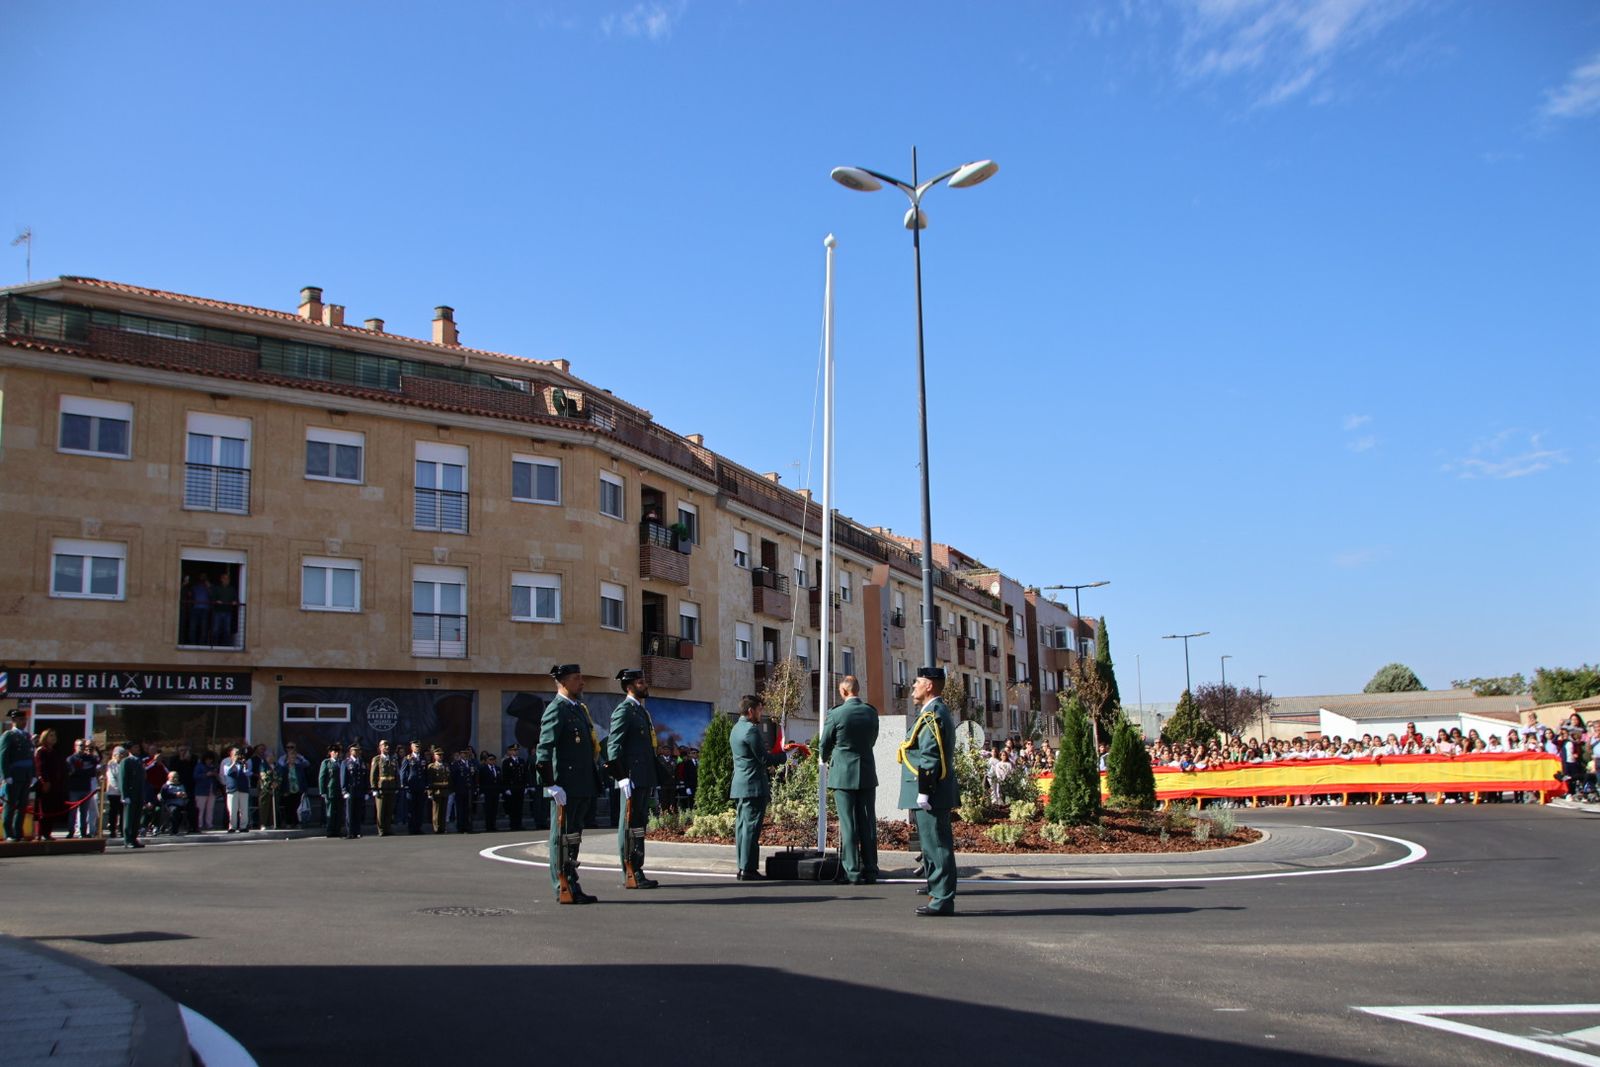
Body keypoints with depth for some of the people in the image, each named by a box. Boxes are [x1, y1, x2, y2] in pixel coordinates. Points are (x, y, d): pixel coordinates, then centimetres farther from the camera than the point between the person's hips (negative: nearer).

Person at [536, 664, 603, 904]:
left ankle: (572, 887, 21)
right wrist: (551, 785, -22)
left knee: (574, 836, 14)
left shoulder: (579, 709, 18)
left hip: (582, 786, 9)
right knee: (563, 837, -2)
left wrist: (593, 785, 22)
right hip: (565, 786, -9)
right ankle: (564, 890, 2)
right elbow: (544, 750, -18)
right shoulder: (556, 709, -10)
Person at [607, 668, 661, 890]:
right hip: (632, 778, -10)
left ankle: (636, 873, 19)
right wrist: (622, 777, -22)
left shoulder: (641, 711, 20)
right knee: (631, 826, -6)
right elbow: (614, 746, -16)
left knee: (639, 825, 13)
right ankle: (630, 876, -2)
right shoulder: (623, 710, -9)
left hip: (644, 779, 10)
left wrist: (661, 776, 22)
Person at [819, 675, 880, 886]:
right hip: (867, 773, 4)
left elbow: (825, 745, 0)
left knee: (848, 824, 1)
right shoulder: (872, 712, 0)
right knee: (868, 823, 9)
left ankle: (853, 872, 1)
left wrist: (827, 760, 22)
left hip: (843, 774, -4)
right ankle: (870, 870, 13)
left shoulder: (836, 714, -12)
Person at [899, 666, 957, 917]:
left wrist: (923, 792, -21)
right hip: (937, 793, 11)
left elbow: (929, 758, -21)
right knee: (935, 846, 14)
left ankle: (942, 900, -3)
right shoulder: (937, 712, 18)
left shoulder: (931, 715, -15)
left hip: (930, 793, -11)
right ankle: (940, 896, 19)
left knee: (936, 846, -6)